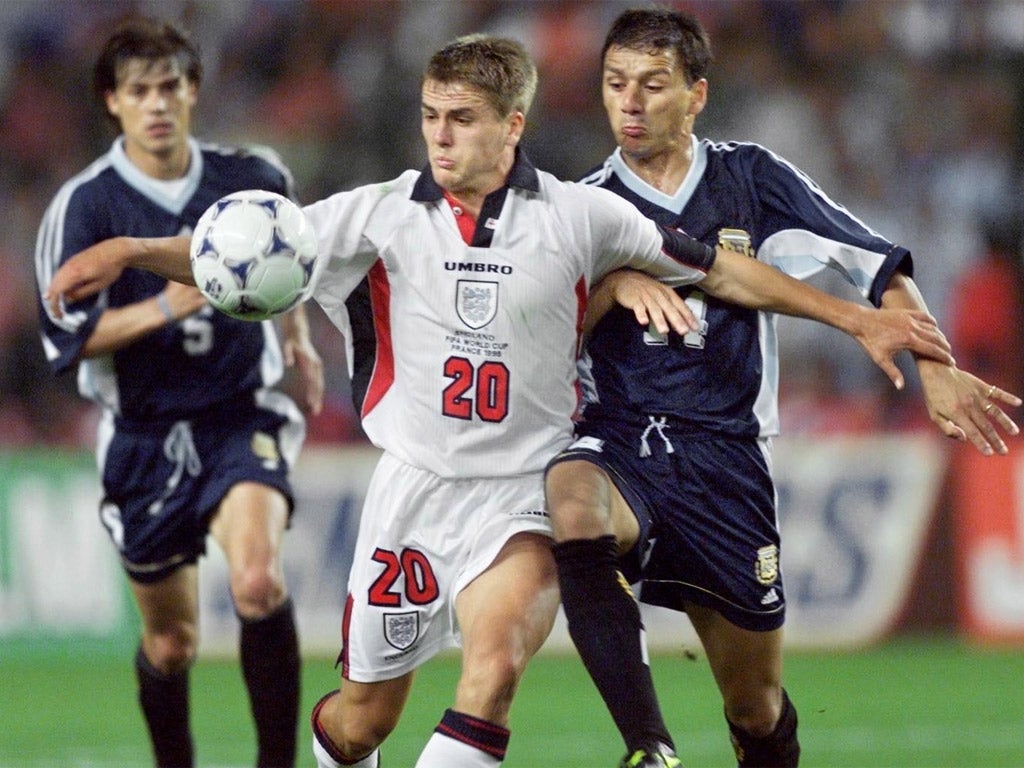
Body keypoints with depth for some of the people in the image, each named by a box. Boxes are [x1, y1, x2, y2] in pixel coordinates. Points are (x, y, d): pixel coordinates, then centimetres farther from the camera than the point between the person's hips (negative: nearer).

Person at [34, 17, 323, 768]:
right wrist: (163, 308, -25)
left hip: (242, 420, 0)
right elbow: (67, 336, -13)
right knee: (171, 642, 10)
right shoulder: (84, 206, -9)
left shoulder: (253, 178, 0)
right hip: (145, 441, 0)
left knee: (258, 582, -28)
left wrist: (299, 336, 23)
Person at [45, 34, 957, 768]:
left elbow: (719, 268, 7)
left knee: (496, 650, -30)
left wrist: (856, 318, 7)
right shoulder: (382, 212, -1)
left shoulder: (579, 216, -2)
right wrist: (129, 251, -19)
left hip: (523, 493, -2)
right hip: (413, 484, 2)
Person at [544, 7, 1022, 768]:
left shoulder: (752, 179, 7)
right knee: (574, 507, -38)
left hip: (726, 456, 1)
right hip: (618, 440, -1)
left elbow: (882, 268, 7)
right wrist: (613, 285, -12)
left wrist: (936, 372, -6)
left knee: (756, 707, 4)